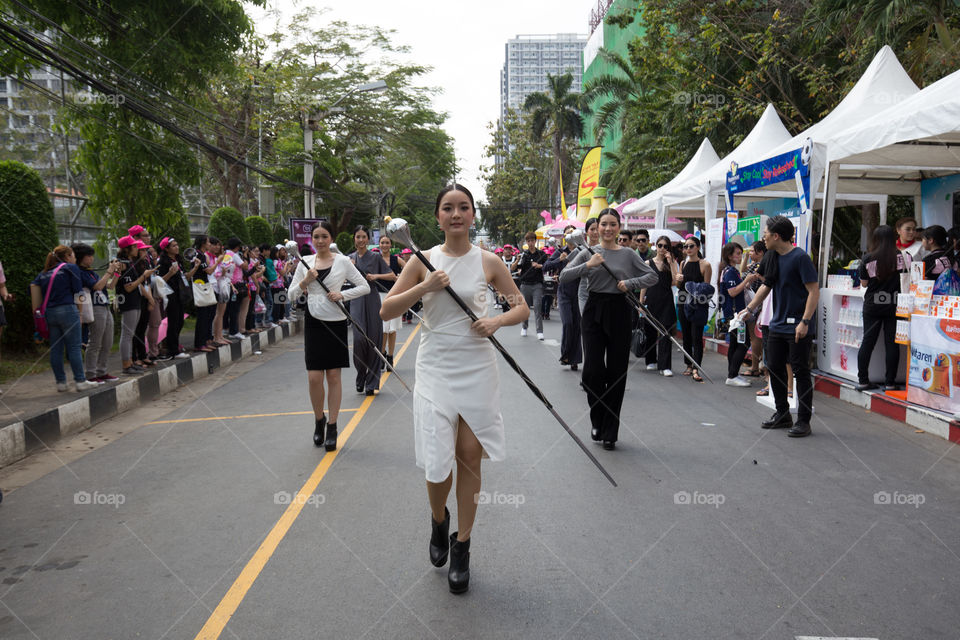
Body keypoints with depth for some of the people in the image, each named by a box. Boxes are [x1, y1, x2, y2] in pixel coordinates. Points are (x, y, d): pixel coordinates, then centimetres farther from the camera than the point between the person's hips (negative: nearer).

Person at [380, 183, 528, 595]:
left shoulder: (488, 262, 1)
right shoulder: (424, 260, 1)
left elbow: (522, 308, 7)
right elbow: (386, 311, -2)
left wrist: (497, 321, -13)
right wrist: (425, 287, -16)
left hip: (477, 370, 0)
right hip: (435, 369, 0)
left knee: (470, 457, 6)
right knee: (437, 461, -5)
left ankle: (461, 546, 24)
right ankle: (438, 520, 29)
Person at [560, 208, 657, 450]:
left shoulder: (628, 254, 6)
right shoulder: (589, 253, 5)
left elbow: (652, 276, 7)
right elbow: (563, 276, -2)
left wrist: (630, 283, -8)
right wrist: (587, 265, -15)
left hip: (619, 312, 0)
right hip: (594, 311, 0)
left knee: (616, 372, 2)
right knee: (593, 370, -7)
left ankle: (610, 432, 12)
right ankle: (597, 421, 18)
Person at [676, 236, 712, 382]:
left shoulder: (705, 265, -6)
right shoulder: (683, 263, 11)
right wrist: (678, 280, -3)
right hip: (683, 303, 6)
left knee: (696, 337, -9)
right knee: (686, 336, 11)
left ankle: (695, 369, -10)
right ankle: (689, 366, 22)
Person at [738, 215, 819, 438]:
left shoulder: (800, 257, -14)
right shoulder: (771, 257, 9)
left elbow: (814, 291, -16)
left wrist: (805, 322, -21)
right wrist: (749, 309, 16)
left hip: (798, 328, -8)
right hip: (778, 325, 8)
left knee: (801, 372, -2)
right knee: (775, 368, 13)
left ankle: (803, 421, 7)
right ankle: (782, 415, 26)